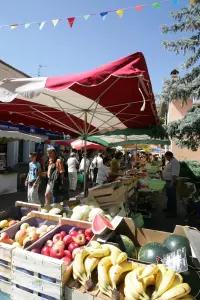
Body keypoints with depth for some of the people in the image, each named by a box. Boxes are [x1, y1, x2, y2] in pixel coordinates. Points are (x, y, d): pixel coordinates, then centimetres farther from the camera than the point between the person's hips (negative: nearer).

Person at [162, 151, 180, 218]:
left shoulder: (174, 162, -21)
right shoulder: (171, 161, 12)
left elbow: (174, 174, -27)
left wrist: (172, 183, -27)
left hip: (171, 182, -10)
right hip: (168, 181, 10)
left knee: (172, 197, -2)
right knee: (169, 196, 20)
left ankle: (173, 212, 8)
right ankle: (169, 208, 34)